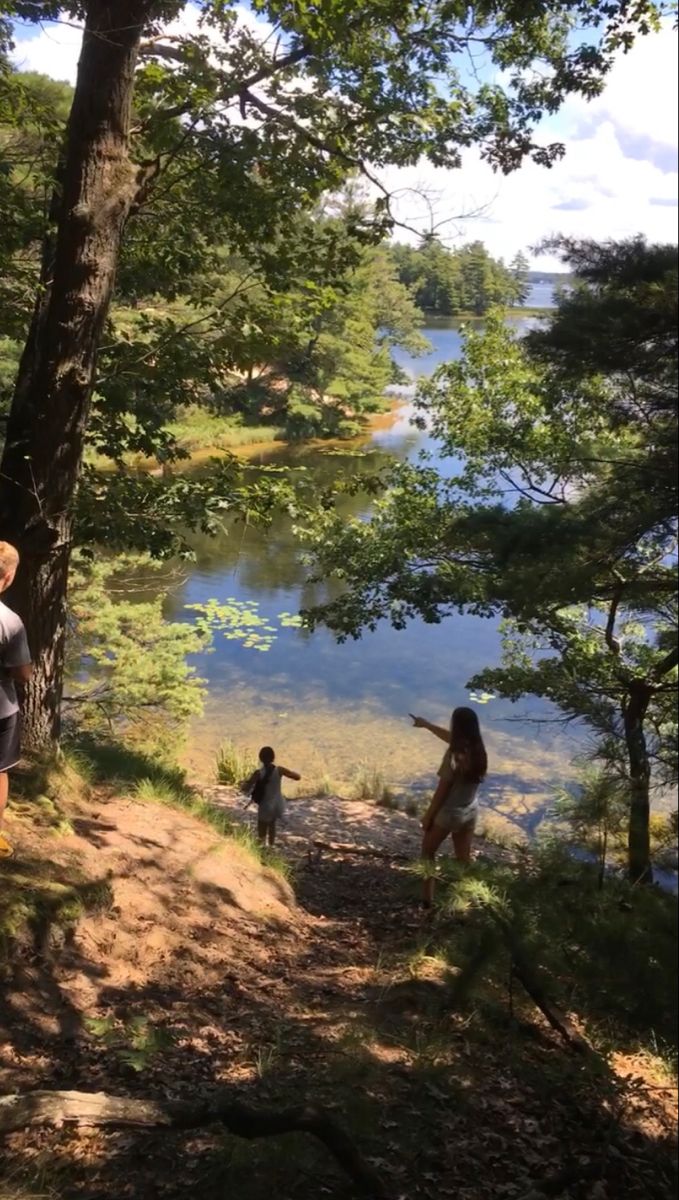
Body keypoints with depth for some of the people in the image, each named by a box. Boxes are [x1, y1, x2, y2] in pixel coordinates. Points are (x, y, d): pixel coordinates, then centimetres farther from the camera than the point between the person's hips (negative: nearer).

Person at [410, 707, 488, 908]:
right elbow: (449, 736, 13)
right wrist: (427, 725, 25)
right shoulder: (478, 749, -6)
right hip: (470, 811, 6)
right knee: (464, 859, 17)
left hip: (449, 813, -6)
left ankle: (427, 899, 19)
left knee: (428, 852, 17)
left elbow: (442, 790, -21)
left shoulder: (454, 755, -28)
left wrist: (428, 816, -8)